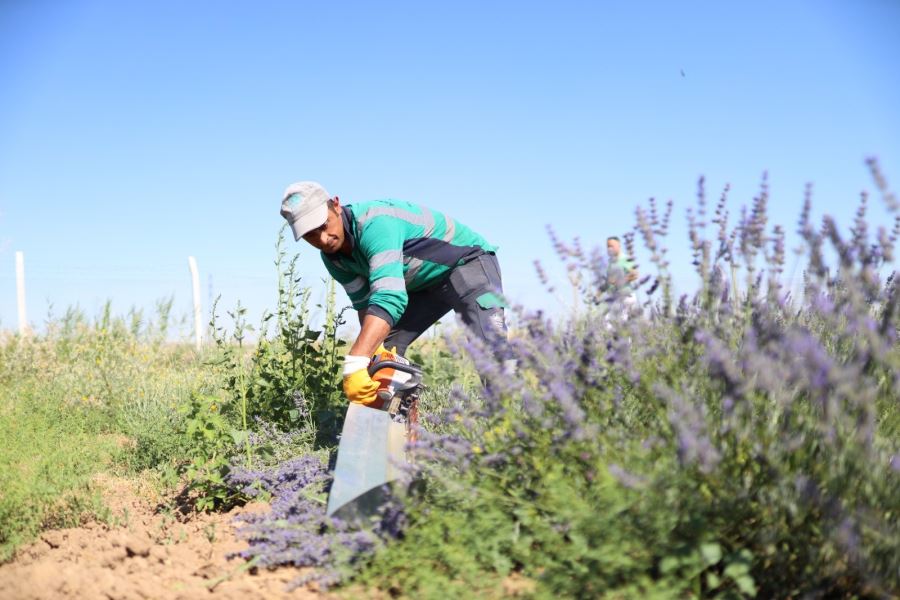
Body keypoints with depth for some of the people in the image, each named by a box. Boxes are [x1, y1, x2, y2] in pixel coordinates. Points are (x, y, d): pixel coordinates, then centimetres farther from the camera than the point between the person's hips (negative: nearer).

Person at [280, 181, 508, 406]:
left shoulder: (374, 223, -35)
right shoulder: (333, 257, -8)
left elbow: (389, 299, -46)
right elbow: (365, 303, -4)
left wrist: (354, 365, -55)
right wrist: (375, 348, -24)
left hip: (467, 260, -9)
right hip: (423, 284, 9)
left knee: (490, 346, -27)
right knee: (384, 349, 1)